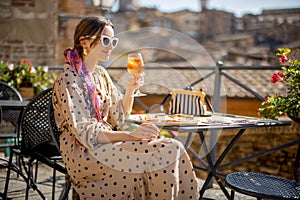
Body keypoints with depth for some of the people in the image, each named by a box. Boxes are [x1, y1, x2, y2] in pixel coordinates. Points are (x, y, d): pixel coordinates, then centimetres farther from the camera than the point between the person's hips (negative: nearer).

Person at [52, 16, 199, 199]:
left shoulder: (101, 74, 13)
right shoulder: (69, 79, -12)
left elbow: (117, 119, 12)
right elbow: (85, 132, -19)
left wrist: (130, 91, -4)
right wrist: (130, 135, -27)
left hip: (105, 143, 7)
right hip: (83, 155, -7)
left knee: (173, 148, -14)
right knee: (168, 151, -20)